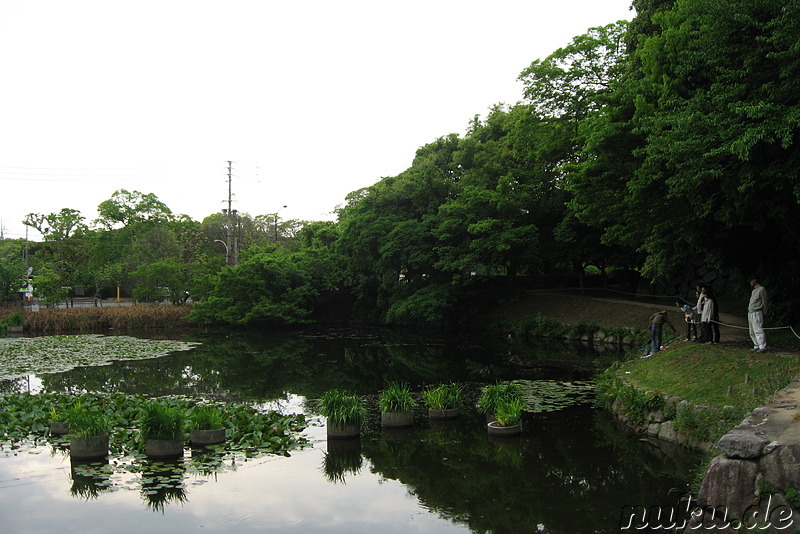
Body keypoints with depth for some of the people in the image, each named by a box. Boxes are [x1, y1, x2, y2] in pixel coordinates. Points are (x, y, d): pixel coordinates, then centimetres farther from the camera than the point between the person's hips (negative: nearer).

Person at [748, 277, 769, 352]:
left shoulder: (761, 289, -5)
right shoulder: (754, 291, 21)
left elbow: (765, 301, -6)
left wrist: (764, 312, -7)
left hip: (757, 313, -10)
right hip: (750, 313, 10)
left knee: (758, 330, -18)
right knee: (752, 332, 9)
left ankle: (763, 347, -22)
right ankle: (757, 346, 14)